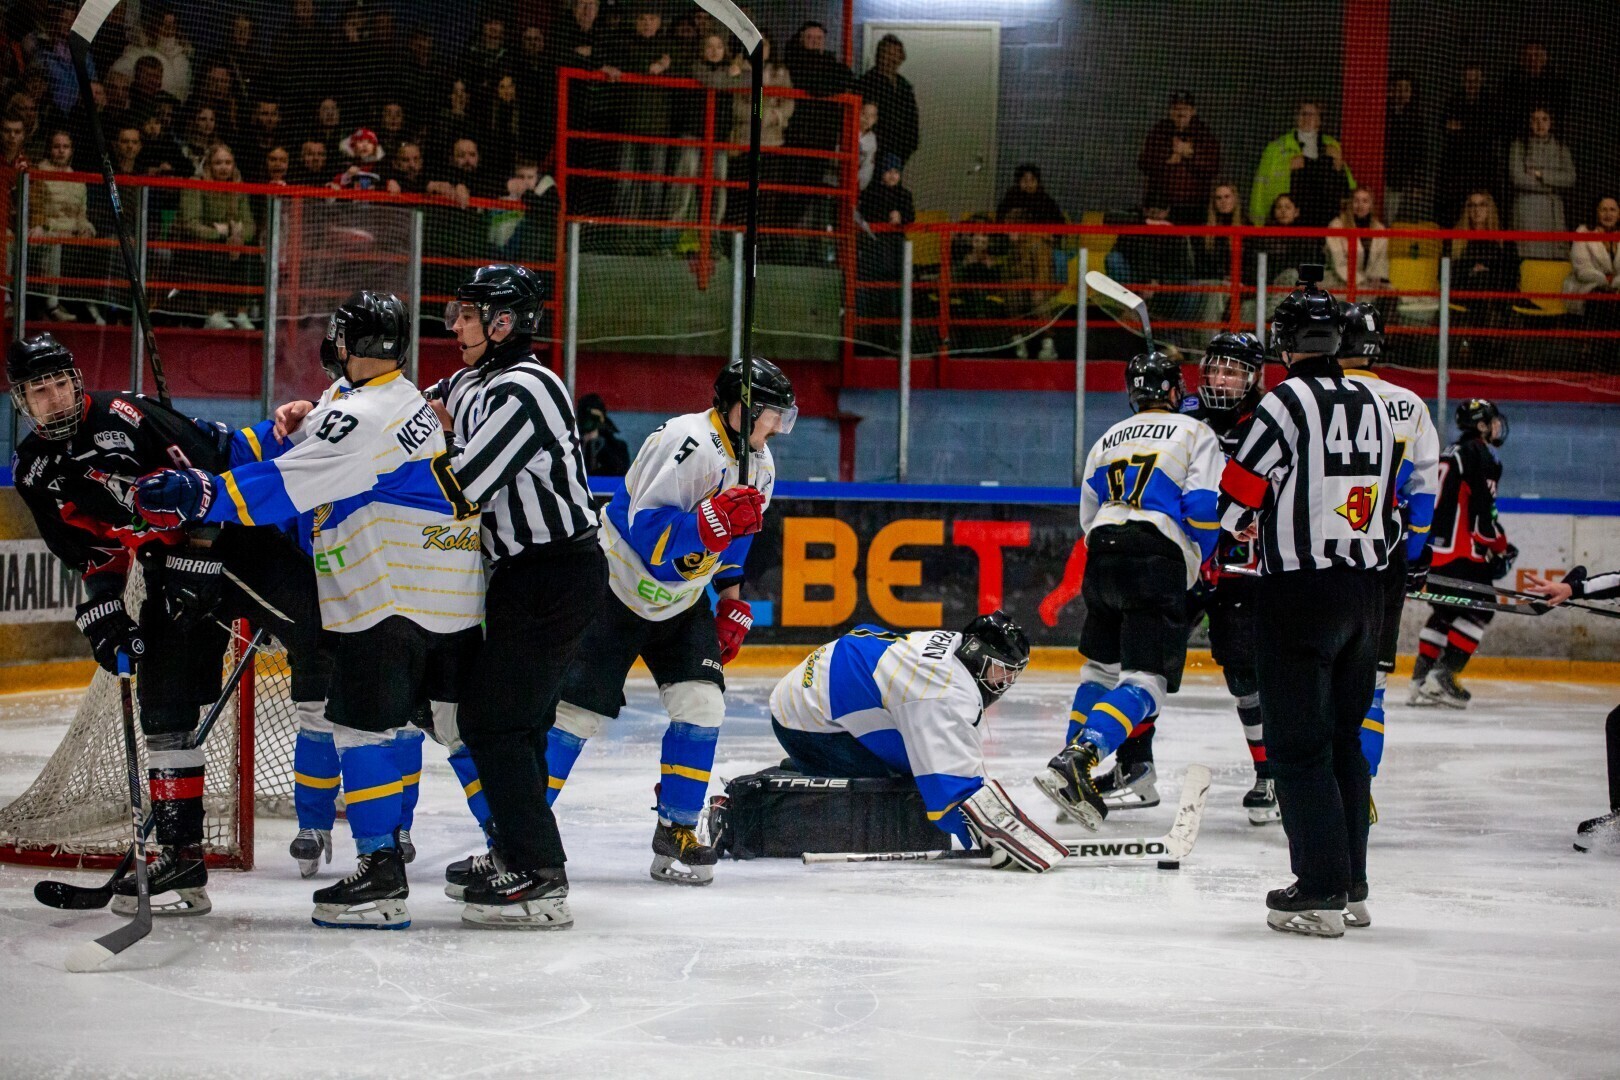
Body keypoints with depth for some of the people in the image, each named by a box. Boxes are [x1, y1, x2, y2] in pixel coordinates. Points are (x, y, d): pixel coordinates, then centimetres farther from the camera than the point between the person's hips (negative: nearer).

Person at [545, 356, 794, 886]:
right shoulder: (688, 442, -26)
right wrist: (712, 521, -41)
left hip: (680, 600, 7)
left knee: (702, 703, -7)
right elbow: (646, 528, -31)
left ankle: (676, 833, 2)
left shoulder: (759, 463, 2)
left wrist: (733, 601, 13)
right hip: (618, 588, -7)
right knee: (578, 709, -7)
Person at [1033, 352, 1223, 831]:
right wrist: (1195, 562, 14)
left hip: (1102, 555, 6)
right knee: (1146, 681, -11)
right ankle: (1078, 760, -31)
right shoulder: (1195, 434, 8)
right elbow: (1203, 510, -3)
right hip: (1158, 561, -6)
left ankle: (1073, 759, 24)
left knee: (1101, 665, 25)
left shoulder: (1107, 441, 23)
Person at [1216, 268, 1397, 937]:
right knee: (1343, 738, 15)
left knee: (1298, 744, -4)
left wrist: (1248, 524, 10)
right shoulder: (1372, 406, 11)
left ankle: (1320, 894, -6)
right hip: (1364, 589, 7)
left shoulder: (1288, 403, -13)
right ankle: (1351, 885, 20)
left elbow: (1235, 500, -11)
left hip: (1301, 589, -7)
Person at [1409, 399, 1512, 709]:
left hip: (1430, 547, 9)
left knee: (1446, 611, 18)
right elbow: (1482, 512, -13)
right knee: (1479, 609, -4)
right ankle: (1442, 676, -13)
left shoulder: (1449, 454, 21)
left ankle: (1421, 679, 14)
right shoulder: (1482, 456, -8)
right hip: (1460, 551, -9)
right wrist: (1501, 549, -1)